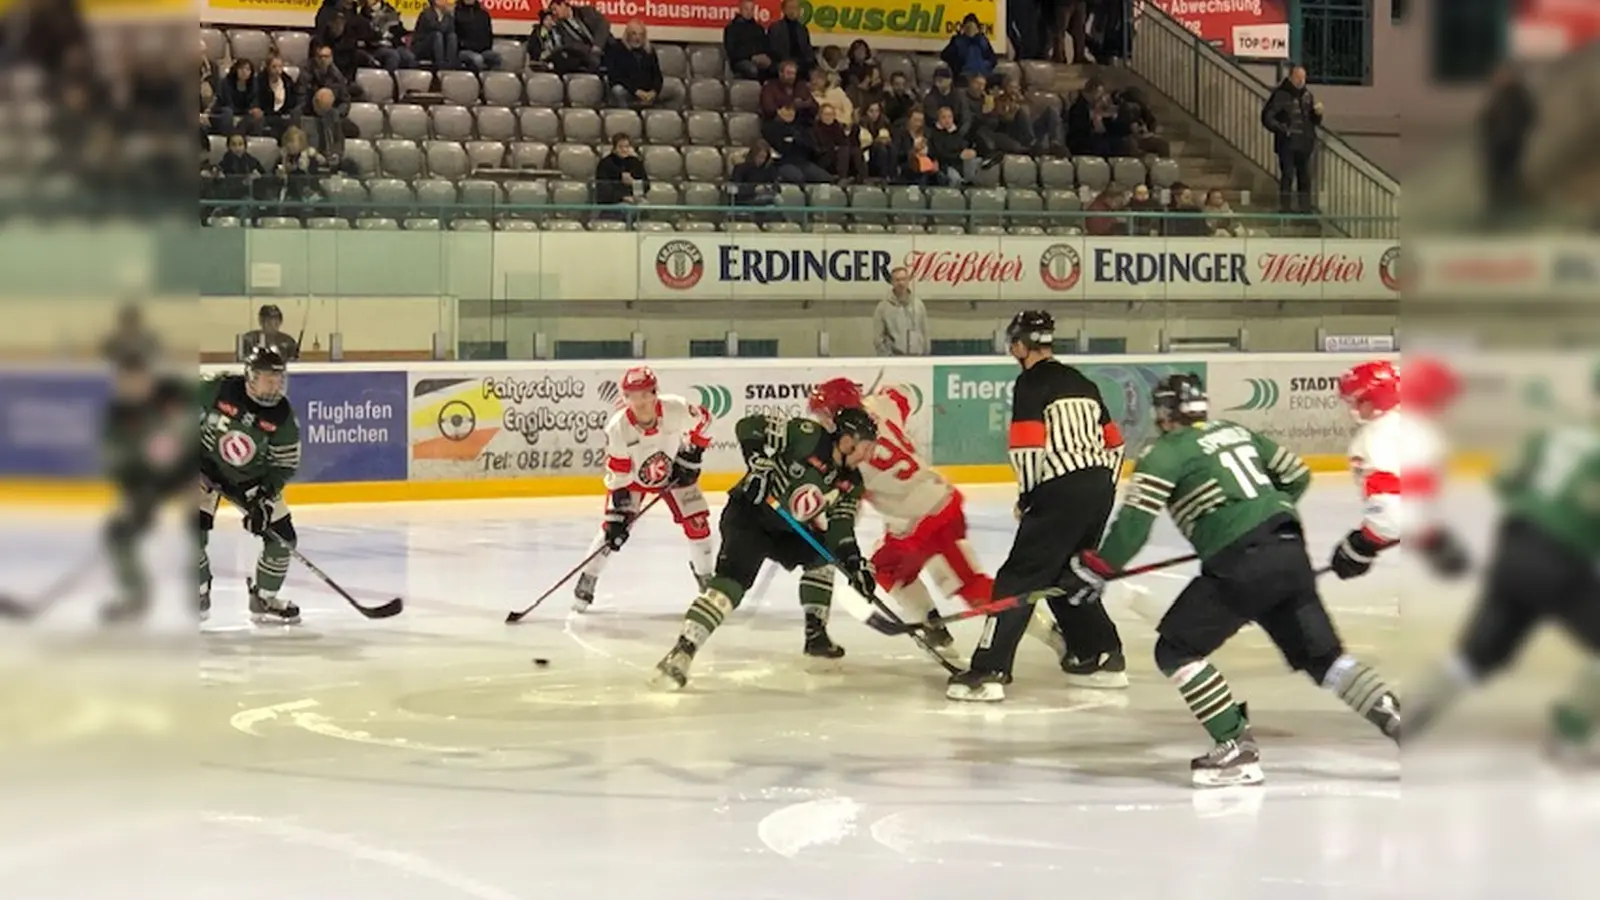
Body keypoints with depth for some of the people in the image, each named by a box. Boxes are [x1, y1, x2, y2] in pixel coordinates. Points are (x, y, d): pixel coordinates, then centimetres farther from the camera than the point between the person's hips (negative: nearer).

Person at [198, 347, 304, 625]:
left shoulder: (282, 417, -16)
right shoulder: (218, 390, -23)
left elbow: (284, 465, -9)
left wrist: (263, 500, -19)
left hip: (251, 479, 3)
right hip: (205, 467, -3)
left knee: (281, 535, -3)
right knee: (195, 529, -20)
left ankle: (263, 599, 16)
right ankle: (199, 595, 2)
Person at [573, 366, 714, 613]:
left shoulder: (676, 409, -32)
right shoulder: (618, 428, -33)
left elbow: (703, 420, -9)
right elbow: (617, 476, -26)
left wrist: (691, 455, -12)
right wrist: (617, 513, -28)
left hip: (673, 472, 2)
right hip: (633, 477, -2)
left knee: (697, 522, -5)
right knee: (613, 528, -14)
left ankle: (704, 577, 18)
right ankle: (586, 582, 0)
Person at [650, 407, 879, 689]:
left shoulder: (850, 483, 3)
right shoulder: (808, 436, -19)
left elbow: (840, 529, 0)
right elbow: (748, 427, -20)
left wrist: (854, 562, -15)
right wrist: (758, 464, -29)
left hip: (787, 529, 9)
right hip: (747, 516, -9)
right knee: (732, 582, -28)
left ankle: (816, 634, 22)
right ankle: (681, 653, -39)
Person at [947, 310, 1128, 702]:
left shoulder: (1031, 383, -4)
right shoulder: (1082, 383, 20)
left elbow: (1028, 446, -15)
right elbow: (1114, 442, 21)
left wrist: (1027, 495, -2)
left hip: (1061, 493, -8)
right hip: (1100, 489, 8)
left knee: (1019, 579, -7)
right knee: (1067, 577, 24)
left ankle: (989, 671, -13)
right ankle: (1104, 657, 24)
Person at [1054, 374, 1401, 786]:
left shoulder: (1166, 452, 2)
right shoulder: (1237, 432, 22)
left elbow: (1134, 521, -7)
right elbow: (1296, 475, 29)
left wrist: (1093, 571, 0)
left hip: (1242, 566, -7)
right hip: (1291, 552, 7)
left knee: (1176, 649, 3)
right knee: (1322, 656, 15)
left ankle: (1237, 749, -5)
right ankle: (1396, 719, 2)